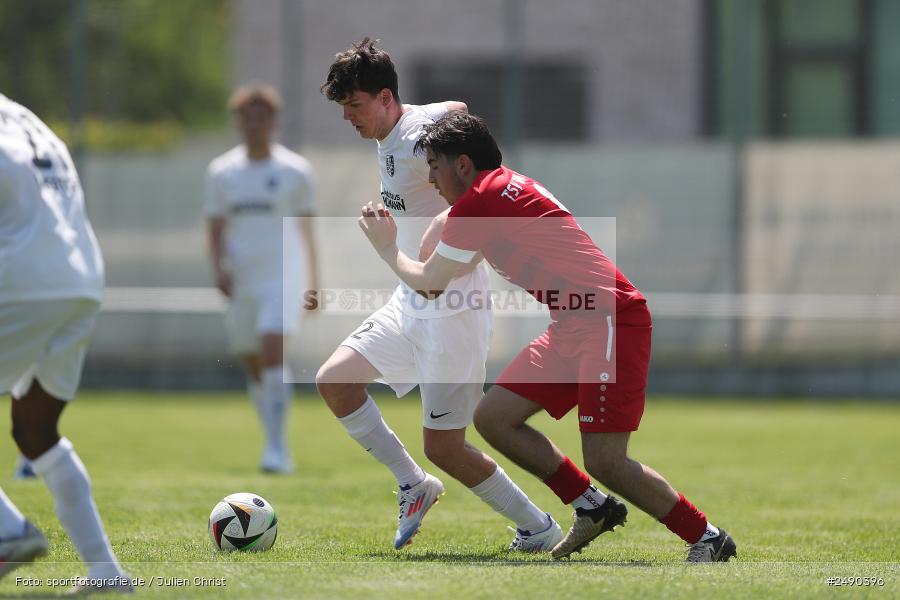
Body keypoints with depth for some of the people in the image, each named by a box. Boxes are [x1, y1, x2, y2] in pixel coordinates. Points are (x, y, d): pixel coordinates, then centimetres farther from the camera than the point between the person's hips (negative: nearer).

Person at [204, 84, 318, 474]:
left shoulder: (295, 171, 2)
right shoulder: (222, 172, 8)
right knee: (253, 366, 8)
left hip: (282, 279, -4)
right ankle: (275, 444, 21)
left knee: (273, 353, -20)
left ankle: (277, 450, -24)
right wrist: (219, 268, -9)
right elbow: (215, 229, 9)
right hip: (240, 282, 4)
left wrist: (314, 284, 13)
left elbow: (307, 230, 10)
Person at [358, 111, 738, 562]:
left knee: (604, 461, -15)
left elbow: (428, 283, 0)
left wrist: (388, 248, 16)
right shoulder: (507, 185, 18)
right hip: (573, 326, 10)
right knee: (493, 419, 8)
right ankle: (593, 508, 17)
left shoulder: (478, 200, -10)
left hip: (611, 319, -10)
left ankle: (707, 539, -5)